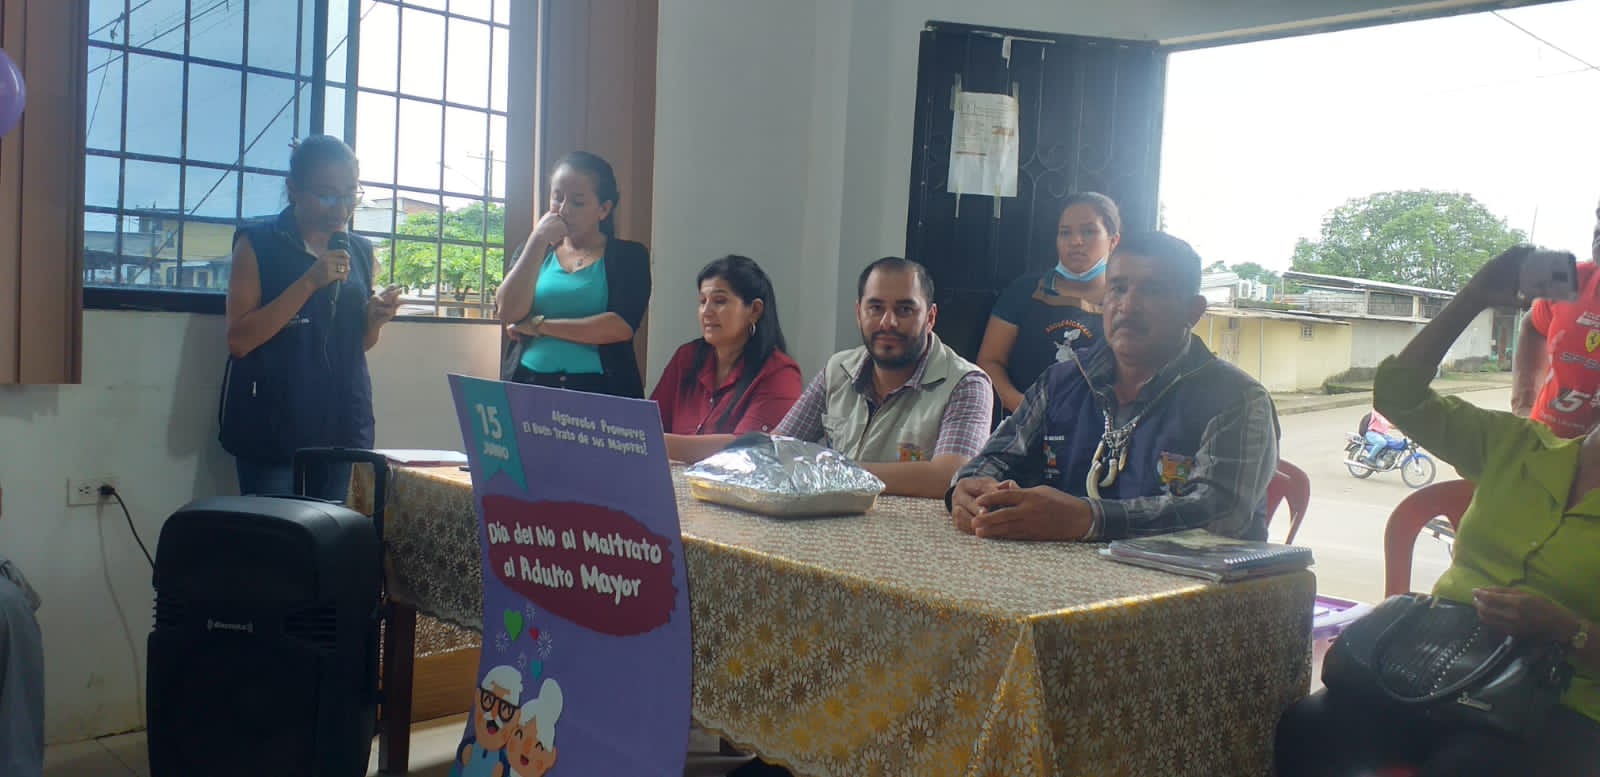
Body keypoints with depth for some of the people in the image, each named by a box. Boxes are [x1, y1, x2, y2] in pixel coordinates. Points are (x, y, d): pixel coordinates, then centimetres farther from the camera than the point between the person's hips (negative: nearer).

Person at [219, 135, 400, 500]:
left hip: (339, 425, 4)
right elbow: (239, 340, -13)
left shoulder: (360, 252, 10)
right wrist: (310, 282, -19)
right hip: (273, 427, -4)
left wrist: (375, 319, -3)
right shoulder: (258, 243, -4)